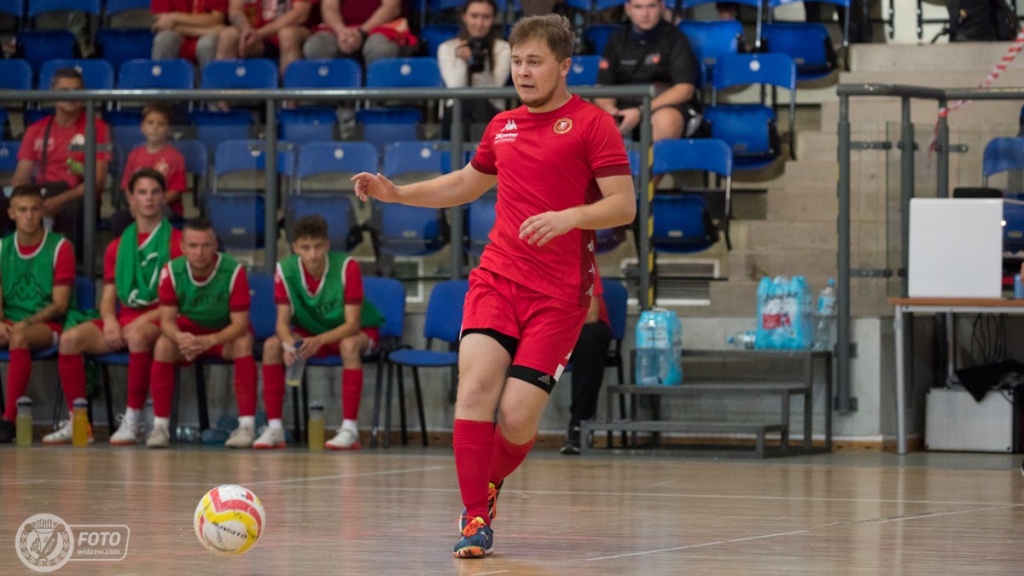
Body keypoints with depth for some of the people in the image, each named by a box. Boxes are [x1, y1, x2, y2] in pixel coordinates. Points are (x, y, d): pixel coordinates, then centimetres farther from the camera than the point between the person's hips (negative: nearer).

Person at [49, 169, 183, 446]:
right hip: (122, 320, 5)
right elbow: (108, 297, 15)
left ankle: (133, 422, -34)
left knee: (137, 335, -41)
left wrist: (146, 319, -16)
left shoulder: (176, 242, 2)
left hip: (158, 320, -5)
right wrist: (109, 319, -8)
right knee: (70, 338, -21)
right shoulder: (117, 246, 17)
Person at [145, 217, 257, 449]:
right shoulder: (172, 272, -16)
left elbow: (240, 323, -24)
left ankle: (247, 424, -33)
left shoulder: (234, 271, -23)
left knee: (244, 344, -34)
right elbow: (167, 320, -16)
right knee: (163, 345, -29)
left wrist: (210, 341, -43)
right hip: (189, 331, 2)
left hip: (226, 334, -2)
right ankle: (160, 425, -23)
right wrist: (180, 338, -41)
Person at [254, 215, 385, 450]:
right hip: (312, 332, 4)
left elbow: (352, 324, -27)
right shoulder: (285, 270, -17)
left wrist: (319, 341, -44)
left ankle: (349, 429, -36)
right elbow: (283, 322, -16)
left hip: (359, 332, -3)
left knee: (349, 345, -38)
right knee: (272, 345, -22)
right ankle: (274, 428, -18)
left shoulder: (347, 267, -26)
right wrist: (289, 343, -40)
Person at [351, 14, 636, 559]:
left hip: (559, 292, -4)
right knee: (476, 381, -19)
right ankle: (476, 518, -12)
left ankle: (489, 484, 23)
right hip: (497, 276, 4)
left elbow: (623, 206, -8)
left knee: (517, 418, -10)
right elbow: (466, 184, 32)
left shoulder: (592, 124, -2)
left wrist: (568, 217, -25)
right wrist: (395, 193, 21)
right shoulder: (502, 127, 15)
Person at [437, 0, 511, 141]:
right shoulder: (447, 48, 5)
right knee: (469, 103, -37)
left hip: (490, 115, 0)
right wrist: (462, 62, -23)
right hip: (457, 115, 0)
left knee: (480, 105, -37)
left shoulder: (503, 48, 4)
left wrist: (482, 64, -24)